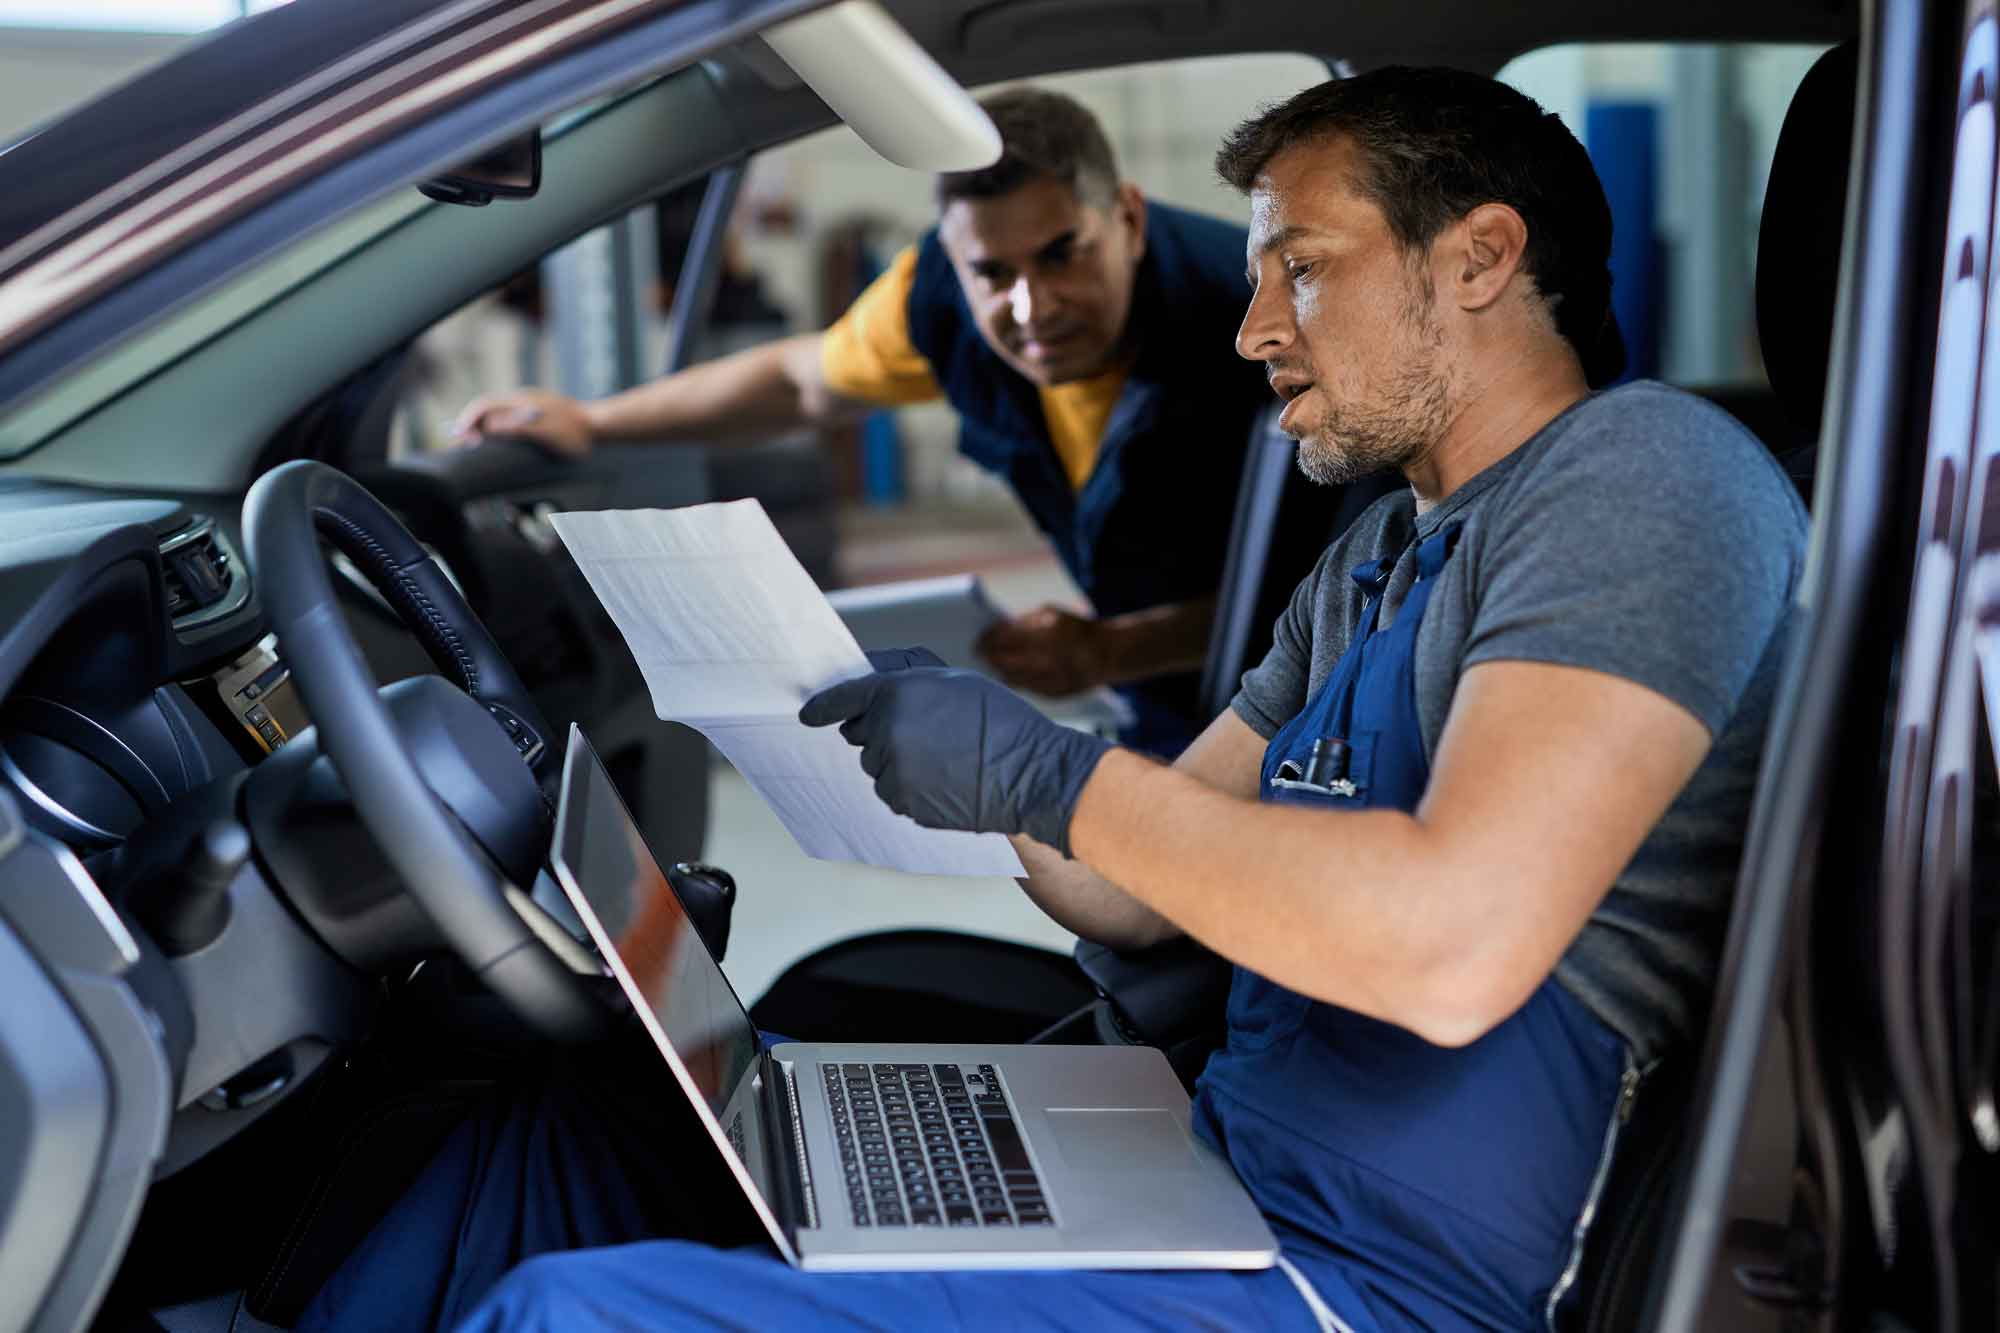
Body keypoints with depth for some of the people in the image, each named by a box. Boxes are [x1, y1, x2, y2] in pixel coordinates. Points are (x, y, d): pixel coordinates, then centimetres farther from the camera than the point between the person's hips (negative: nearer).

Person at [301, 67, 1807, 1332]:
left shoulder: (1648, 476, -12)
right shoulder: (1372, 568, 18)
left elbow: (1456, 944, -27)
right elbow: (1133, 897, 20)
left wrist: (1044, 770, -19)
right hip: (1213, 1185, 9)